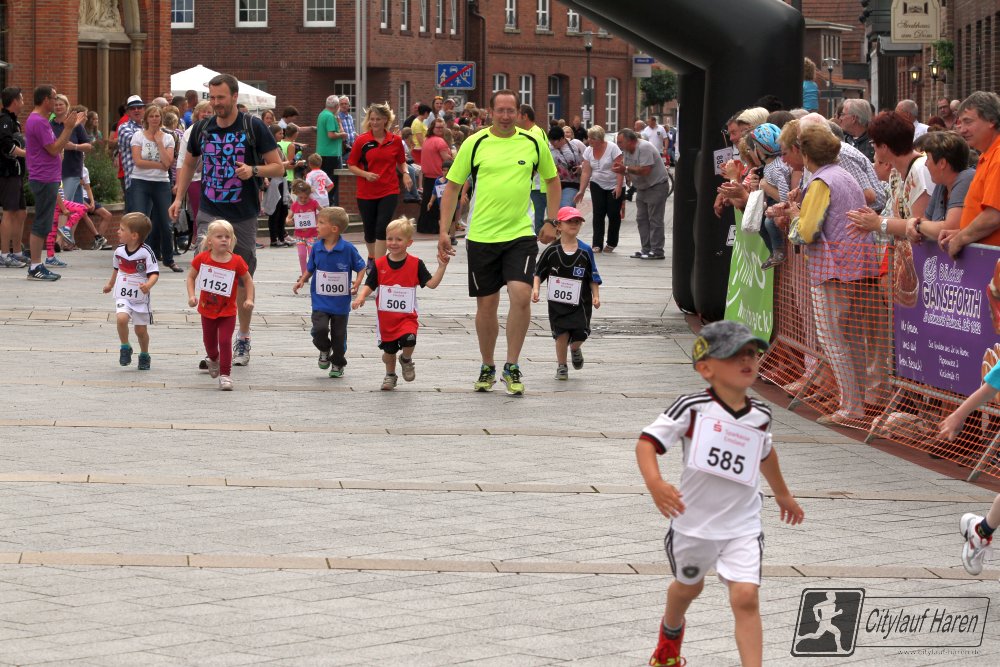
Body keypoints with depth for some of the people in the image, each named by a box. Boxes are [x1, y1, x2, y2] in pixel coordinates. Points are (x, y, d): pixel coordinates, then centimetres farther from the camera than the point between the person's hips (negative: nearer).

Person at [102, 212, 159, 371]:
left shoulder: (146, 252, -15)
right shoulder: (119, 251, 0)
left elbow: (154, 273, -16)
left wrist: (149, 285, -37)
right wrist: (110, 284, 35)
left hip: (140, 297, -2)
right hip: (123, 296, 2)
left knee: (141, 329, 7)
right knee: (121, 318, -24)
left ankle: (144, 355, 31)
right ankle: (125, 348, -3)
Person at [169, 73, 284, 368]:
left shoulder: (253, 127, -4)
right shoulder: (203, 128, 5)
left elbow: (278, 166, -2)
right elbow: (189, 163, 21)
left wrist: (253, 170, -21)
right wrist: (178, 197, 10)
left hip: (243, 215, -1)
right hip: (210, 212, 1)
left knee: (243, 279, 10)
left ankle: (243, 340, 26)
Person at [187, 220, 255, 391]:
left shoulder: (237, 262, -14)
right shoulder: (202, 259, -10)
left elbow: (248, 280, -2)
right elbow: (191, 276, 1)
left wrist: (249, 299, -13)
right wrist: (191, 296, -11)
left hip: (227, 311, -2)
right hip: (207, 310, 2)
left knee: (225, 341, -13)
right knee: (209, 342, 19)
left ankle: (225, 375, -5)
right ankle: (213, 360, 51)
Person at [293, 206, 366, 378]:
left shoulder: (348, 248, -11)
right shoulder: (316, 247, -1)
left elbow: (361, 267, -1)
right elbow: (310, 268, 13)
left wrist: (357, 282, -18)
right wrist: (302, 280, -4)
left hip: (340, 301, -2)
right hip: (320, 299, 2)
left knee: (339, 334, 7)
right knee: (320, 328, -16)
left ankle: (338, 364, 27)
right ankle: (324, 350, 15)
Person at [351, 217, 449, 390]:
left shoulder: (415, 264, -5)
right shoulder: (380, 264, -2)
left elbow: (431, 283, -8)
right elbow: (369, 285, -1)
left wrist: (441, 267, -19)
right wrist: (361, 297, -20)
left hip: (407, 316, -2)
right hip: (386, 317, 2)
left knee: (409, 340, -26)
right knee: (389, 349, 12)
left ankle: (406, 360, 9)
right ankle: (390, 375, 40)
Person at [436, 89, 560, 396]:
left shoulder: (533, 143, 2)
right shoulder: (474, 144, -2)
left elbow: (552, 179, 17)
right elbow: (452, 186, 3)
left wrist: (551, 222, 11)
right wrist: (443, 231, -2)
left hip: (521, 235, 0)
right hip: (481, 236, 0)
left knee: (521, 295, -16)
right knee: (486, 304, 7)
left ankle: (512, 367, -3)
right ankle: (487, 368, 24)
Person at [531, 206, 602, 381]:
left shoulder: (585, 251, -1)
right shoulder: (552, 250, -4)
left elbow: (593, 277, 5)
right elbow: (538, 272, 2)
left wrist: (596, 296, -1)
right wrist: (535, 289, -11)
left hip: (580, 302, 1)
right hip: (557, 301, -1)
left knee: (580, 333, -3)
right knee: (561, 333, -1)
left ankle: (575, 348, 34)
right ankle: (561, 366, 18)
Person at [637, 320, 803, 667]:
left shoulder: (760, 415, -3)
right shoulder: (692, 407, -18)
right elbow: (647, 441, -21)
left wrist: (783, 494, 33)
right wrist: (655, 483, -39)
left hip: (742, 525, 1)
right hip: (693, 520, -1)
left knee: (746, 598, -15)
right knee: (689, 585, 25)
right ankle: (670, 632, 58)